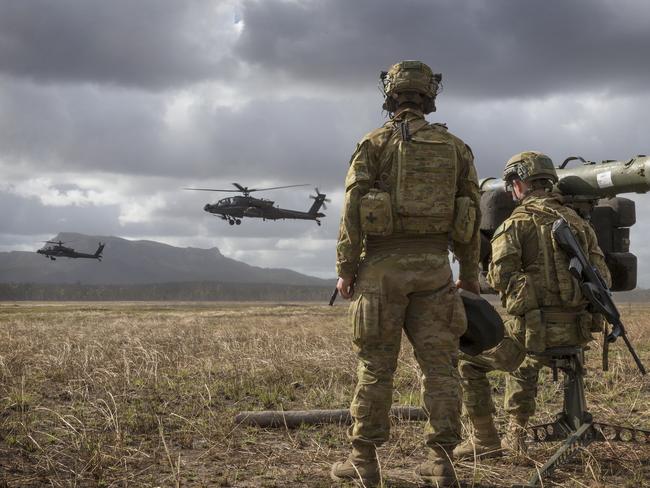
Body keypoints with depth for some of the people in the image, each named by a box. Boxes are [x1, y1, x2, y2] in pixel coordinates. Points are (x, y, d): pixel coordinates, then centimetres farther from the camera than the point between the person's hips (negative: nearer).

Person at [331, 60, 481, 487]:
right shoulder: (455, 147, 9)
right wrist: (470, 273, 17)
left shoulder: (375, 143, 0)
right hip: (434, 265, 2)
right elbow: (471, 214, 10)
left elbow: (353, 209, -5)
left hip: (383, 264, -2)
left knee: (376, 367, 4)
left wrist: (345, 269, 0)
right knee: (439, 363, 5)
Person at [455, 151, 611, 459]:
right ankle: (516, 434, 32)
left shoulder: (518, 222, -6)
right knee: (525, 362, 36)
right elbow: (602, 277, 7)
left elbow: (500, 277, -17)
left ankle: (485, 441, 11)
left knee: (468, 360, 13)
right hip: (577, 333, 7)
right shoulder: (579, 222, 11)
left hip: (535, 330, -6)